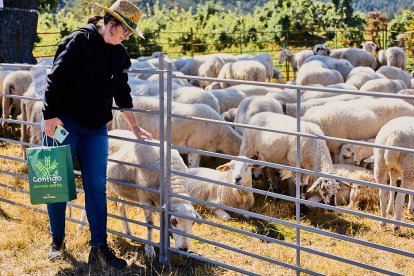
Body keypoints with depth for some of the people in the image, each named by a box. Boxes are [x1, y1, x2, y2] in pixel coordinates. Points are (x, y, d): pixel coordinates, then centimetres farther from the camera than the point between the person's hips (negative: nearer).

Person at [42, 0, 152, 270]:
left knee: (97, 187, 1)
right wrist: (51, 115, -18)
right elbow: (56, 78, -13)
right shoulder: (80, 40, -10)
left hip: (96, 128, 5)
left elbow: (122, 94, 19)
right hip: (64, 123, -5)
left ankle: (100, 249, 3)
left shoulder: (120, 55, 10)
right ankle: (57, 242, 19)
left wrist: (136, 128, 20)